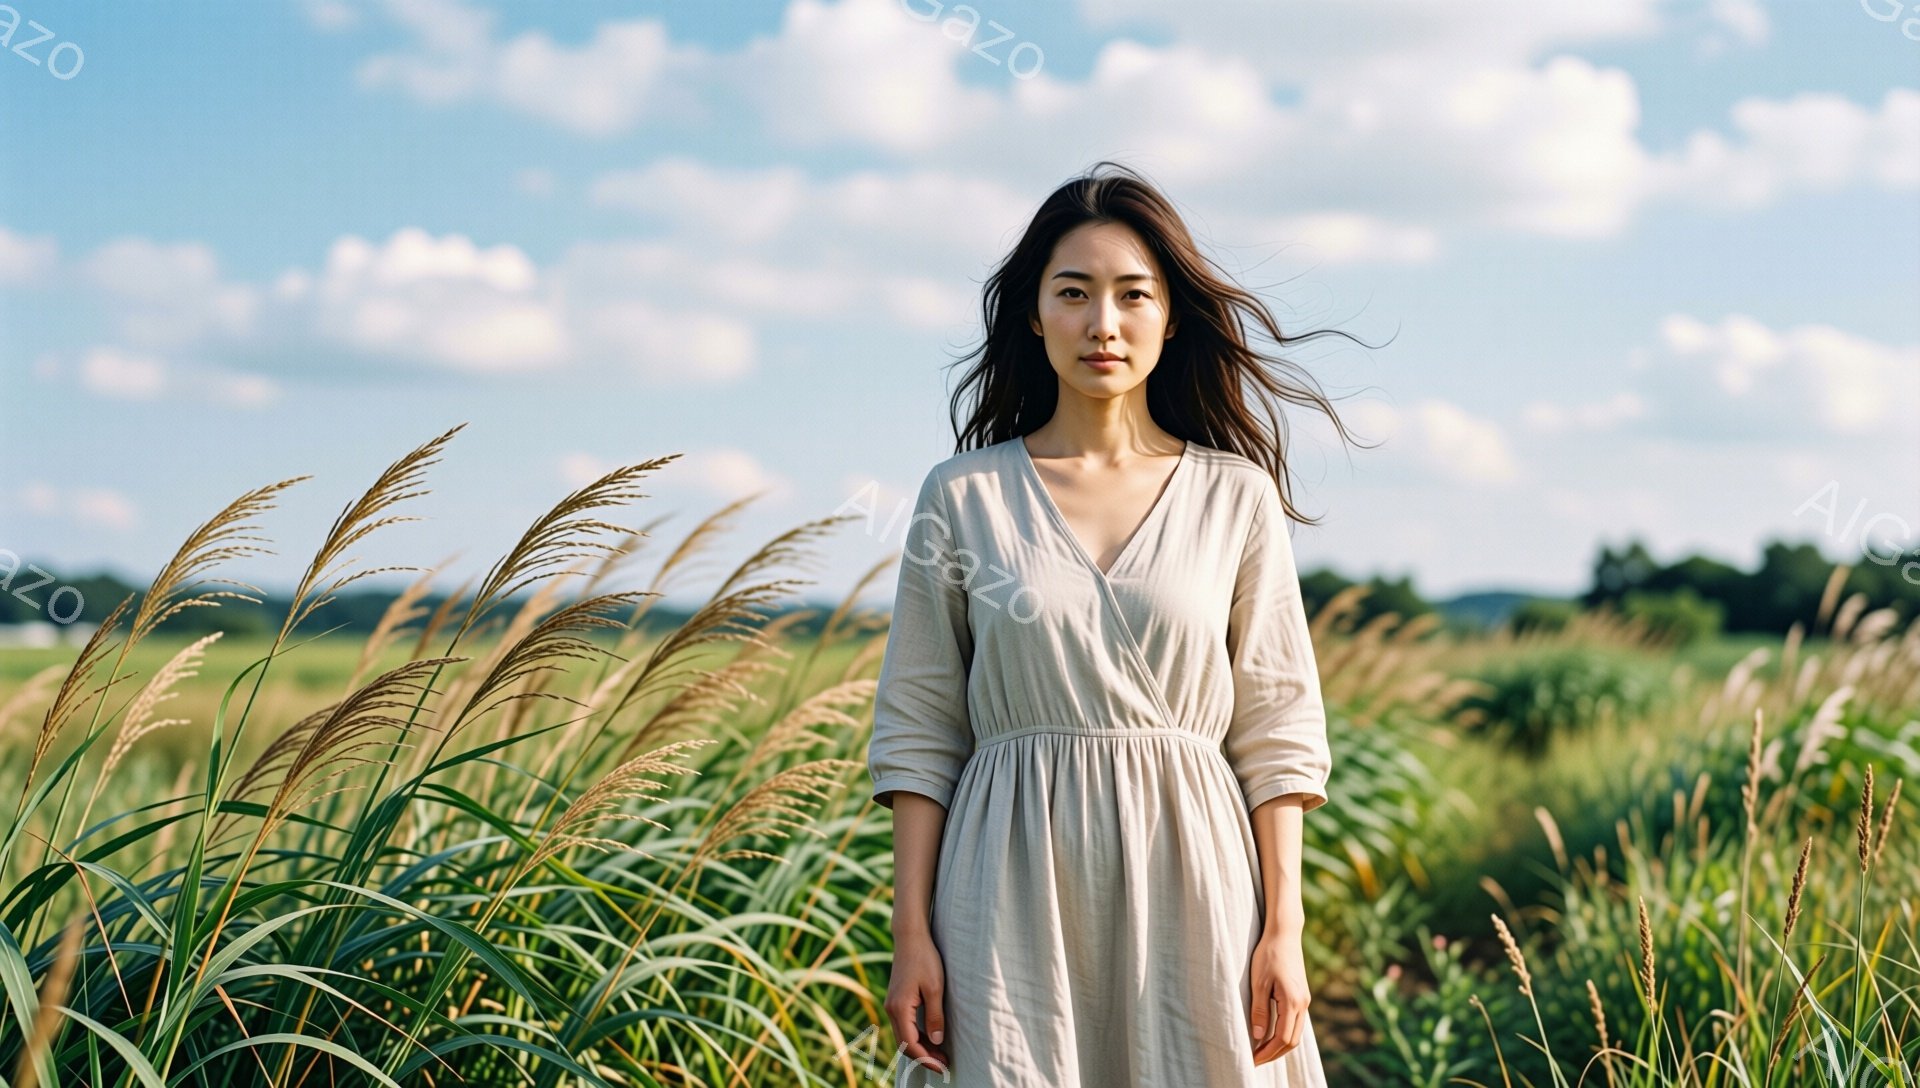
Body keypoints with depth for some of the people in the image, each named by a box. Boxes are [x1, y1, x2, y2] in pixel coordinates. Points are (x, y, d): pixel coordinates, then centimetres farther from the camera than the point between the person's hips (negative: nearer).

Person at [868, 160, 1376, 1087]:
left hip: (1189, 887, 1)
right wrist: (912, 935, -3)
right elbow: (919, 731, 3)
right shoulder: (962, 497, 3)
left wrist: (1283, 931, -2)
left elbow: (1276, 731, 4)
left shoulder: (1237, 498, 4)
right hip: (1016, 896, 0)